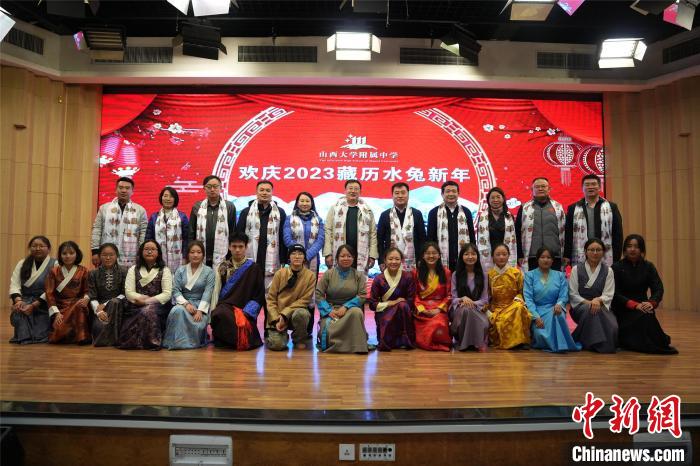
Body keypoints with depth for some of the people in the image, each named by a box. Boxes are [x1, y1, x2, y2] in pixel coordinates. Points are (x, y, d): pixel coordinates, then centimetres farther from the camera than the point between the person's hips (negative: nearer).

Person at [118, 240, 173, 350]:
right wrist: (141, 299, -13)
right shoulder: (133, 269, 15)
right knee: (145, 312, -32)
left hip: (157, 305, -1)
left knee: (149, 310, -34)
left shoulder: (164, 270, 8)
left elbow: (167, 294, -3)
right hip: (136, 307, 1)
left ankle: (152, 342, -21)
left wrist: (150, 301, -15)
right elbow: (129, 292, 3)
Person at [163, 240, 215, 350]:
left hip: (201, 305, -2)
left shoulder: (209, 271, 6)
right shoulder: (180, 270, 13)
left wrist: (200, 310, -19)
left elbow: (208, 292, -5)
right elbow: (175, 290, 3)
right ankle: (178, 342, -22)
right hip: (183, 303, 2)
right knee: (177, 311, -34)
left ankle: (194, 343, -2)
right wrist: (186, 304, -16)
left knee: (198, 325, -32)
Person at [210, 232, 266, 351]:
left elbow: (259, 296, 2)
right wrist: (213, 313, -5)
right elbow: (216, 292, 9)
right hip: (225, 307, 2)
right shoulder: (222, 268, 13)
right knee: (220, 315, -34)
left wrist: (246, 313, -12)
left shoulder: (254, 269, 6)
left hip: (245, 311, -1)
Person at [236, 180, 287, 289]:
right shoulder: (246, 212, 8)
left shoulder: (280, 213, 7)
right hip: (249, 263, 1)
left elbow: (283, 238, 5)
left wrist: (283, 261, 0)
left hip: (272, 264, 0)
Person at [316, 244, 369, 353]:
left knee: (357, 312, -36)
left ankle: (357, 346, -23)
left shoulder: (359, 275, 3)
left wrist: (346, 307, -18)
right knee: (328, 331, -29)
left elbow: (362, 295, -5)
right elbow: (318, 294, -2)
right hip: (331, 309, 0)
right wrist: (329, 310, -16)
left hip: (350, 309, 0)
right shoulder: (328, 274, 2)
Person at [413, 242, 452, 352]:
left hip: (439, 309, 0)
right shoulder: (416, 272, 8)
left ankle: (440, 344, -1)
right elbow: (415, 295, 6)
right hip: (422, 311, 0)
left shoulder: (446, 272, 9)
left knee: (438, 325, -33)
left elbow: (449, 295, 6)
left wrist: (439, 309, -9)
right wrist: (422, 309, -10)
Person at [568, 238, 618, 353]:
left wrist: (598, 300, -23)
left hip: (601, 307, 1)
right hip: (580, 307, -1)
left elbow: (608, 295, -1)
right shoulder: (576, 269, 4)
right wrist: (587, 302, -18)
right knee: (589, 309, -38)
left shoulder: (607, 271, 7)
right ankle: (594, 343, -23)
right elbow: (573, 294, -2)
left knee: (613, 326, -31)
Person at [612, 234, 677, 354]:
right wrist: (635, 305, -23)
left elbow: (658, 289, -1)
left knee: (649, 313, -29)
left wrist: (652, 303, -23)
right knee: (644, 317, -29)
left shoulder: (648, 267, 9)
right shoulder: (617, 267, -1)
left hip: (643, 306, 3)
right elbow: (615, 295, -8)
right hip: (623, 310, -3)